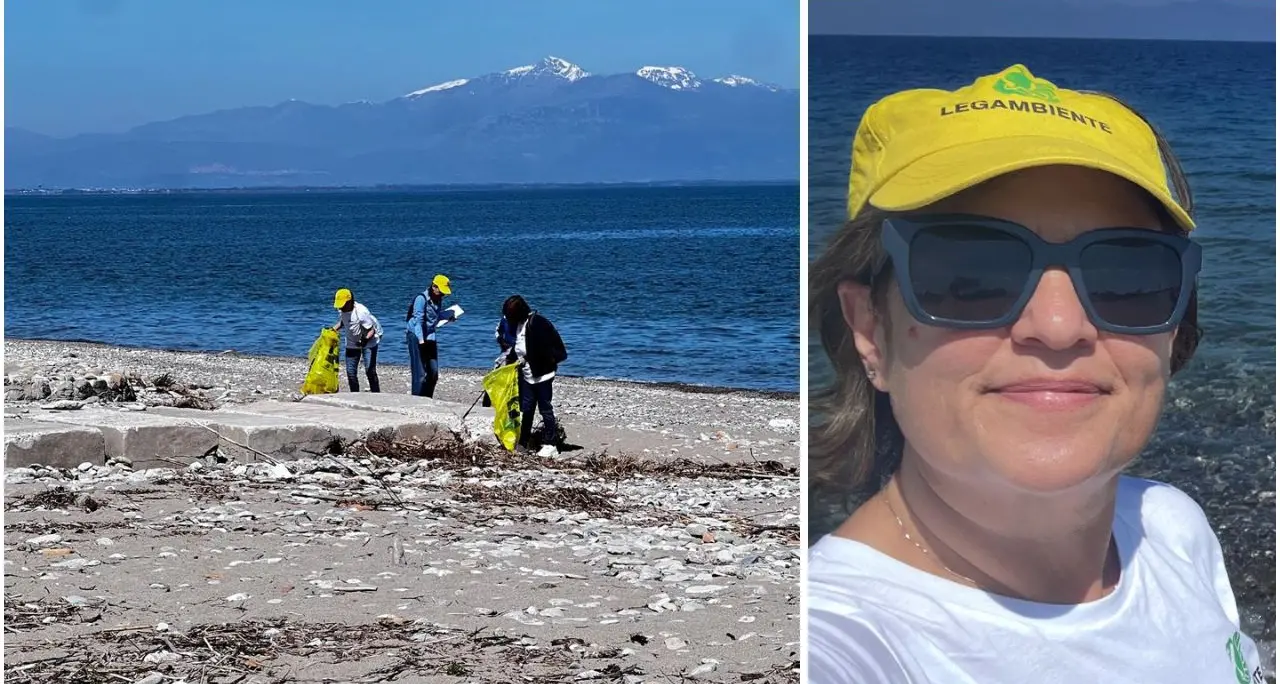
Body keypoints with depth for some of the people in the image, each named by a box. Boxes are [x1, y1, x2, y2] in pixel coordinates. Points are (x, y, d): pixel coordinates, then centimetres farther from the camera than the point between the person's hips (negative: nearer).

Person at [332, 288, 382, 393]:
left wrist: (366, 339, -41)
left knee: (370, 370, -11)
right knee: (351, 371, 5)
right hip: (352, 344, 7)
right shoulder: (343, 311, -6)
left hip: (369, 342, -7)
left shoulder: (361, 312, -28)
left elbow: (372, 330, -23)